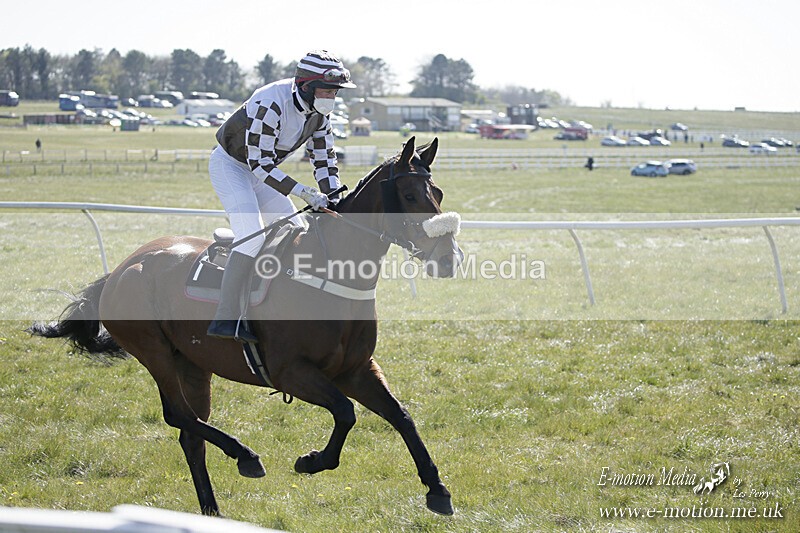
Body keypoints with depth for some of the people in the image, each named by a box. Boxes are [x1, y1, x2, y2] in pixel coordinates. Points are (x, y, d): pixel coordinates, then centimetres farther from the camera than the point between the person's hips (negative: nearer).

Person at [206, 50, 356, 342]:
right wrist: (304, 192, -38)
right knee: (252, 238, -23)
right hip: (229, 164, -9)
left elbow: (324, 160, 0)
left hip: (260, 170, 9)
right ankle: (226, 319, -27)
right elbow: (259, 162, -34)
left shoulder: (318, 111, -8)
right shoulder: (270, 104, -33)